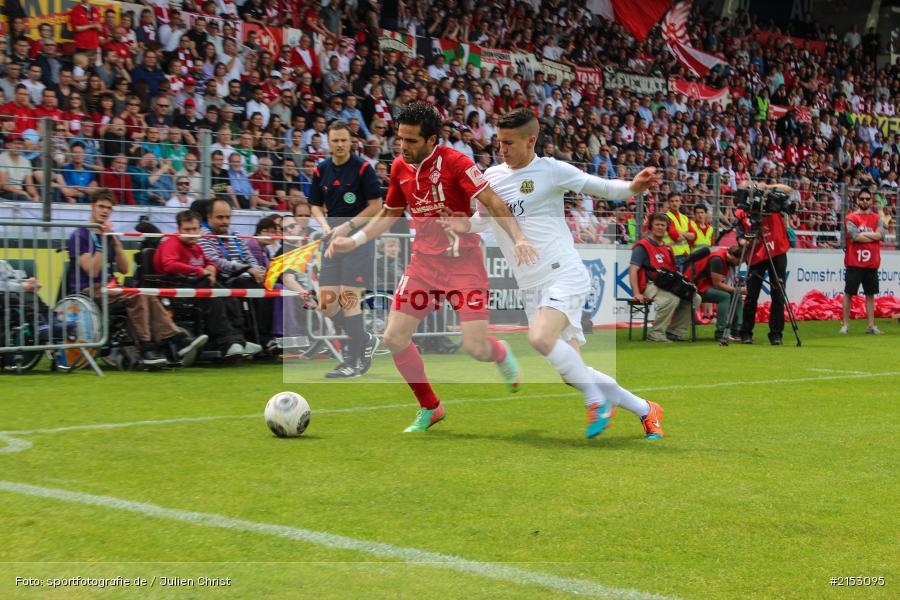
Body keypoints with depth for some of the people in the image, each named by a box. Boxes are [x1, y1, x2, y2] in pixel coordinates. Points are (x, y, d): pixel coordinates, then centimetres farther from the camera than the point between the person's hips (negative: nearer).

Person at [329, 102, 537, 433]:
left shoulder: (454, 162, -16)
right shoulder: (400, 167, 4)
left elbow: (493, 203, -21)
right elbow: (389, 214, 18)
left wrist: (518, 238, -35)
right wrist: (353, 241, 8)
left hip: (463, 262, -5)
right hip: (423, 263, 6)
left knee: (475, 348, -11)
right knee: (394, 338, -4)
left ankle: (501, 354, 30)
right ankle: (429, 408, 17)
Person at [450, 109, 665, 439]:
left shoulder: (550, 169, -5)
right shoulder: (491, 176, 10)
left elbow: (601, 187, -4)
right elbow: (479, 220, 23)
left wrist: (632, 187, -24)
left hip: (564, 275, -6)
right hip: (531, 287, 6)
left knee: (540, 338, -32)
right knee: (572, 369, 4)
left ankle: (597, 401, -11)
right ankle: (645, 410, 21)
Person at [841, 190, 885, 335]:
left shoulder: (877, 218, 11)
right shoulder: (851, 218, 0)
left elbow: (881, 235, -6)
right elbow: (855, 236, -15)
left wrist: (862, 234, -12)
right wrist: (873, 236, -8)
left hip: (872, 264, 4)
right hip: (854, 263, -4)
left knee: (870, 294, 8)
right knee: (849, 293, -2)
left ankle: (871, 326, 13)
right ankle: (845, 325, 2)